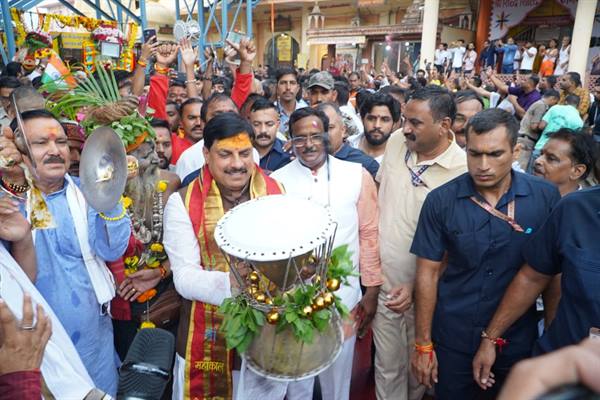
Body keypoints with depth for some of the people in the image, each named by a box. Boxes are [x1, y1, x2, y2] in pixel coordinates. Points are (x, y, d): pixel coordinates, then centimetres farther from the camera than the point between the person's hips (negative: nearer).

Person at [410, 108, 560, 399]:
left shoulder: (545, 197, -10)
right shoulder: (441, 200, -12)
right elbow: (428, 272, -8)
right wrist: (423, 344, -5)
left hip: (518, 341, 1)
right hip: (453, 340, -1)